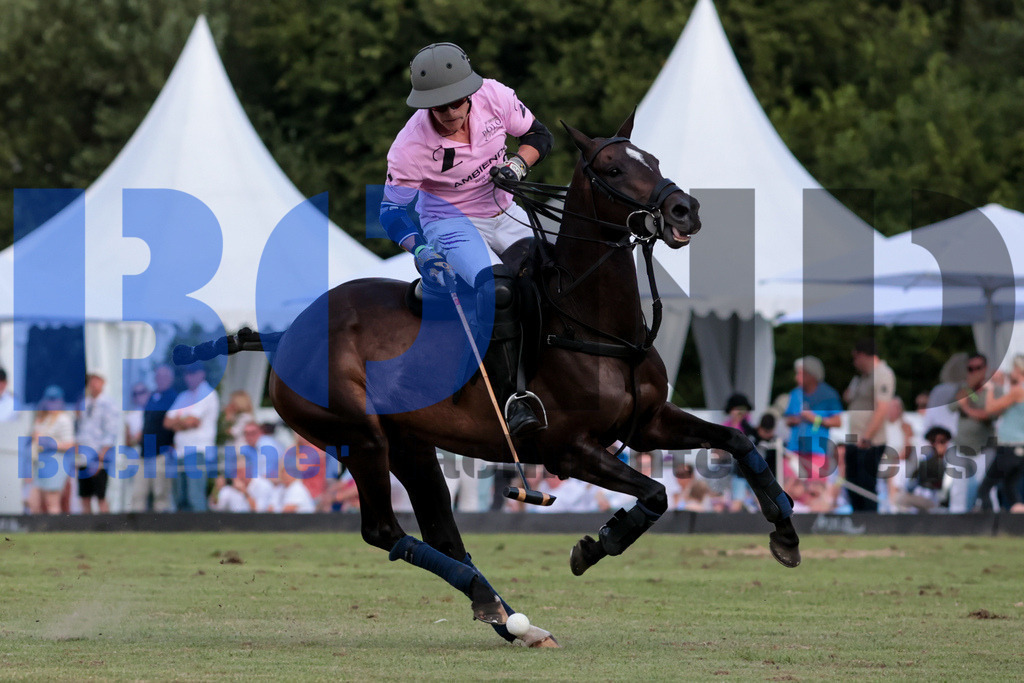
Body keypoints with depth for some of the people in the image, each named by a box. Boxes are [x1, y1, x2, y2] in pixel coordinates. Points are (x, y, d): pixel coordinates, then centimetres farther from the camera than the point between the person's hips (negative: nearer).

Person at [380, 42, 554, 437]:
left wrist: (517, 164, -20)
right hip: (452, 223, -5)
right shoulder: (411, 145, -23)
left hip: (504, 214, 5)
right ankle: (509, 397, -27)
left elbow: (538, 136, 2)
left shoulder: (494, 97, -15)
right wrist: (420, 252, -34)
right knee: (496, 288, -31)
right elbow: (392, 210, -17)